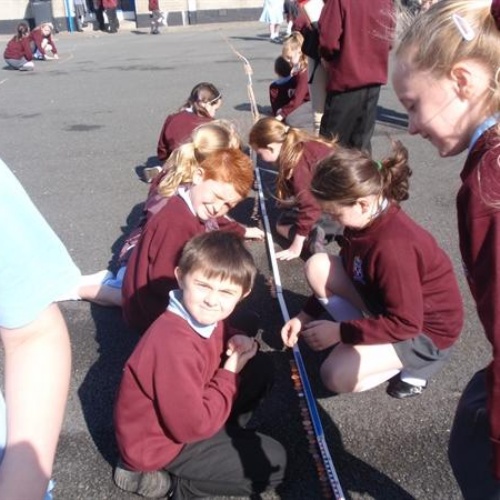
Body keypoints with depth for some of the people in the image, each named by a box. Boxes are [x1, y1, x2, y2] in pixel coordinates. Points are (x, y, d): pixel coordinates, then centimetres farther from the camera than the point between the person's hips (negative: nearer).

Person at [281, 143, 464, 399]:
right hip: (385, 301, 8)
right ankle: (364, 338, 3)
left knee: (336, 376, -21)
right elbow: (336, 275, 5)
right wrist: (306, 315, -1)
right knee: (317, 267, -8)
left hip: (426, 329, -8)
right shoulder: (368, 218, -9)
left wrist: (340, 332, -21)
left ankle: (412, 362, 2)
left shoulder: (393, 245, -35)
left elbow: (406, 324, -29)